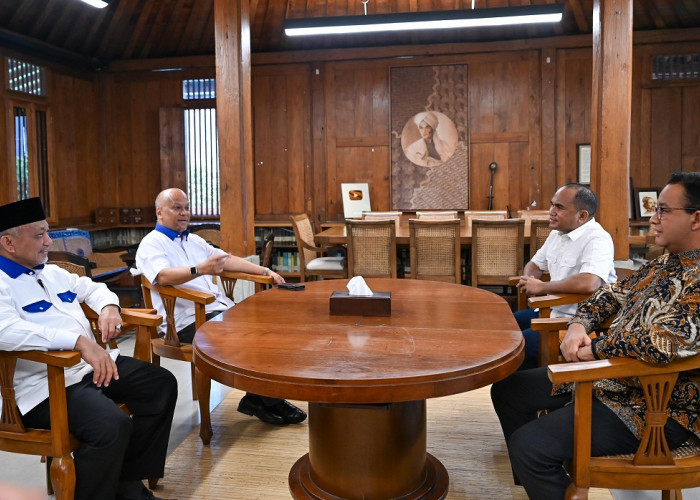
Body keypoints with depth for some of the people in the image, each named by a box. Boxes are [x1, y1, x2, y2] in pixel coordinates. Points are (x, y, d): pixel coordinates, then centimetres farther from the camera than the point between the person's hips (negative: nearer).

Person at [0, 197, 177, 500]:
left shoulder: (52, 273, 18)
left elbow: (92, 288, 32)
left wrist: (108, 307, 7)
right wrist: (80, 341, -38)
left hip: (93, 364, 9)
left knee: (162, 384, -1)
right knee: (113, 426, -32)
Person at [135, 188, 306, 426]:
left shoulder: (194, 240, 24)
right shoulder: (151, 244, -2)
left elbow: (228, 259, 25)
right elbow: (163, 276, -22)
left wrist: (265, 271, 17)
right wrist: (200, 269, -39)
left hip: (219, 309, 8)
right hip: (188, 321, -8)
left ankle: (260, 398, -6)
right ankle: (266, 401, -8)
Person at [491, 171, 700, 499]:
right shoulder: (666, 262, 9)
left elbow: (662, 342, -36)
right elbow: (613, 294, 16)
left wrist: (594, 349, -19)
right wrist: (579, 326, -5)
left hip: (655, 408, -10)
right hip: (606, 376, 10)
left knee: (527, 445, -23)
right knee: (507, 390, 13)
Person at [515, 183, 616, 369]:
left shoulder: (597, 239, -20)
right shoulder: (557, 233, 9)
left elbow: (589, 284, -37)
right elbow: (534, 264, 22)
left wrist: (541, 287, -23)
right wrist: (528, 280, -4)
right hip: (552, 310, 9)